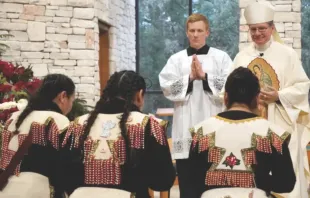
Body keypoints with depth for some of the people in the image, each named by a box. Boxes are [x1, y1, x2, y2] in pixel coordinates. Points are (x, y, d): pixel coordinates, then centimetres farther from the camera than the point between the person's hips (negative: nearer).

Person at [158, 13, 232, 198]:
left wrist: (205, 76, -11)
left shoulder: (221, 57, 6)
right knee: (187, 182, 5)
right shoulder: (176, 59, 10)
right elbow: (167, 88, -1)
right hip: (186, 128, 1)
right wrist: (190, 77, -11)